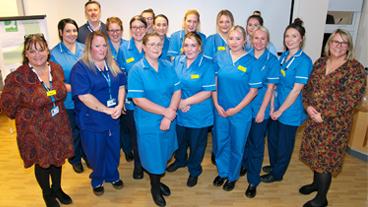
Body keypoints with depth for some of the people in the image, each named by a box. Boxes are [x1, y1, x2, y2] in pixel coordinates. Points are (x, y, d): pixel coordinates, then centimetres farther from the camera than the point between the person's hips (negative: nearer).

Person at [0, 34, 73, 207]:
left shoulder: (56, 69, -6)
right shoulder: (17, 77, -23)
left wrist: (56, 111, 11)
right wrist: (26, 118, 2)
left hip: (59, 125, 4)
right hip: (35, 130, -4)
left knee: (58, 158, 21)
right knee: (42, 162, 15)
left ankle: (57, 188, 47)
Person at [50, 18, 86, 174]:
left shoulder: (84, 49, 3)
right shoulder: (54, 54, -8)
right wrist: (72, 88, -22)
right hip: (69, 101, -3)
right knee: (74, 132, 13)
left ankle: (87, 156, 38)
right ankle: (75, 159, 36)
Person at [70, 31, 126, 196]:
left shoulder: (112, 64, 6)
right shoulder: (80, 68, -13)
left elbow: (121, 85, 6)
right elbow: (83, 96, -21)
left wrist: (119, 106, -11)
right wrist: (107, 110, -20)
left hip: (113, 118, 5)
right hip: (92, 120, -5)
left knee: (113, 148, 18)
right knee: (96, 152, 12)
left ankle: (112, 175, 43)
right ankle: (97, 180, 39)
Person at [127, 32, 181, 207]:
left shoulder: (168, 66, 1)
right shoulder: (136, 70, -12)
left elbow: (177, 91, -3)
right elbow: (138, 100, -19)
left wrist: (169, 117, -15)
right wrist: (166, 112, -20)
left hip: (169, 120, 4)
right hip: (148, 123, -4)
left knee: (164, 154, 20)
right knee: (153, 156, 12)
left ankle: (158, 181, 47)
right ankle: (155, 187, 39)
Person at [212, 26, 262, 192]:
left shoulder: (251, 61, -9)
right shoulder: (219, 57, -2)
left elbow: (253, 90, -8)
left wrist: (236, 109, -12)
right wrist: (216, 105, -7)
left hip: (241, 112, -2)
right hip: (220, 110, 2)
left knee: (236, 146, 13)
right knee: (220, 143, 16)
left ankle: (233, 176, 36)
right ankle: (222, 172, 40)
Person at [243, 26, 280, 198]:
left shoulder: (272, 60, -5)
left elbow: (270, 87, -7)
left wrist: (262, 110, -11)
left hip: (259, 108, -2)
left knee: (256, 145, 7)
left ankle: (253, 181, 21)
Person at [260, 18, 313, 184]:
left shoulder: (304, 61, -17)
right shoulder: (283, 56, 4)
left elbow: (296, 91, -19)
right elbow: (276, 83, 4)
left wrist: (280, 111, -13)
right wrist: (272, 106, -2)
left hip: (291, 110, -6)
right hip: (277, 108, 6)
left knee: (284, 143, 11)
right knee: (272, 138, 19)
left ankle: (277, 174, 31)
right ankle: (274, 165, 42)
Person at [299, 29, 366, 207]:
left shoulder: (355, 68, -10)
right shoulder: (320, 62, 6)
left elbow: (352, 98, -17)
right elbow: (308, 87, 8)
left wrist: (324, 115, -20)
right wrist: (308, 106, -11)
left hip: (335, 122, -5)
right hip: (313, 118, 5)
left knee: (326, 156, 4)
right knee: (315, 152, 17)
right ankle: (317, 183, 42)